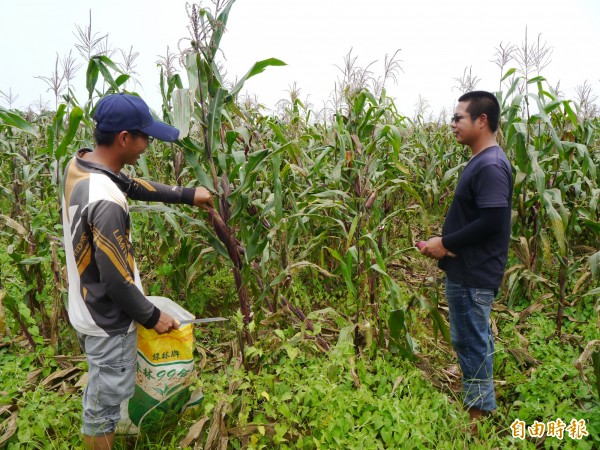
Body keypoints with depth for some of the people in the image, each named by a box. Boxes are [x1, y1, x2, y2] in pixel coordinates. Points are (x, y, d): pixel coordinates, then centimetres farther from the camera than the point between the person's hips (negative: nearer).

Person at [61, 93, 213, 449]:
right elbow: (116, 280, -27)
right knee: (107, 398, 13)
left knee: (99, 391, 31)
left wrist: (187, 195, 13)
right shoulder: (106, 202, -34)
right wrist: (152, 316, -13)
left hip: (89, 310, 9)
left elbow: (135, 186, 11)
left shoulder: (80, 164, -5)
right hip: (109, 321, -9)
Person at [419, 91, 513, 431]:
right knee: (472, 341, 19)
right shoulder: (480, 162, 12)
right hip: (466, 270, 10)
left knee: (473, 344, 2)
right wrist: (446, 242, 3)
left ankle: (479, 417, 18)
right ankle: (480, 407, 35)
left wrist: (446, 243, -17)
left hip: (474, 274, -10)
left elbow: (492, 222, -25)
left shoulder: (491, 166, -19)